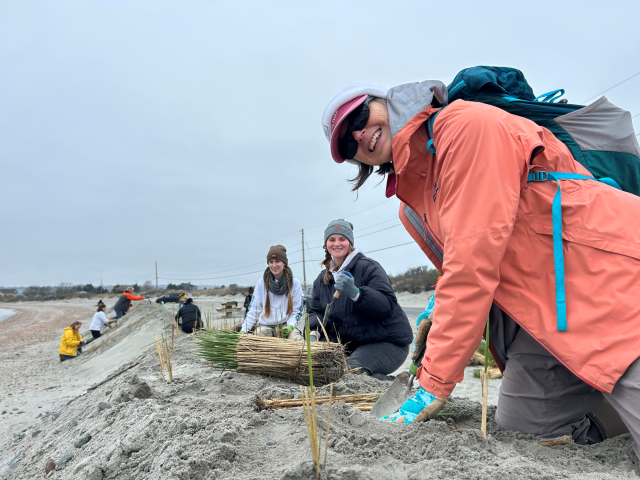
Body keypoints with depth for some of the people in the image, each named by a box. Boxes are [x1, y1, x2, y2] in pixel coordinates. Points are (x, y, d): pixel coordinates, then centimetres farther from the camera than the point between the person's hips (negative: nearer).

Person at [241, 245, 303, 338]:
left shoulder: (295, 283, 3)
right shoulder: (262, 283, 5)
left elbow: (296, 311, 4)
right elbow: (253, 310, 6)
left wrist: (290, 326, -16)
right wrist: (243, 330, -7)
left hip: (285, 326, 0)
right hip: (265, 326, 1)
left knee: (295, 337, -32)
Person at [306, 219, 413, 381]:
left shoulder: (369, 267, -11)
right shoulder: (322, 278, 12)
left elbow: (388, 306, -22)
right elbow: (316, 311, 9)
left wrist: (356, 293, -35)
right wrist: (314, 332, -12)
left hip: (388, 342, -7)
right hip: (350, 342, 8)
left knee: (351, 370, -29)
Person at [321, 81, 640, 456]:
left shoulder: (465, 124, -17)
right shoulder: (412, 208, 10)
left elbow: (473, 263, -22)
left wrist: (435, 383, -18)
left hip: (605, 275, -7)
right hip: (542, 310, 8)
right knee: (518, 425, 5)